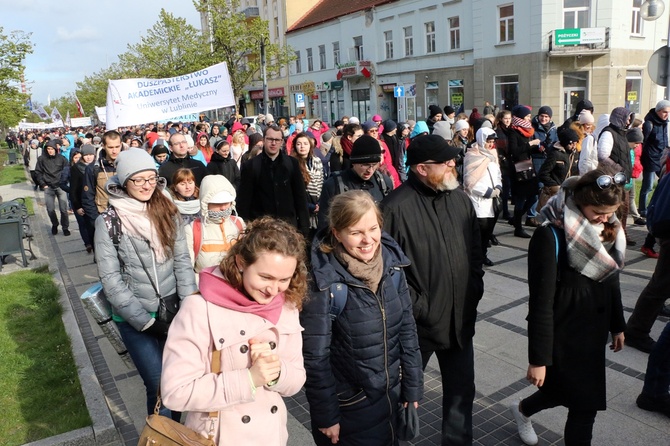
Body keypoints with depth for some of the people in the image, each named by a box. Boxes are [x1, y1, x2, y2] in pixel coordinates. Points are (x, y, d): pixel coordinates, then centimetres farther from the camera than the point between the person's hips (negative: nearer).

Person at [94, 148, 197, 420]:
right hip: (134, 318, -3)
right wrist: (146, 321, -14)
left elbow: (182, 259, 2)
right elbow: (111, 280, -10)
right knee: (160, 385, -1)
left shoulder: (166, 212, 2)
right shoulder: (108, 222, -8)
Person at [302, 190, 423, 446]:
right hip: (347, 404, -5)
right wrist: (326, 416, -11)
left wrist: (412, 388, 4)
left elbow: (407, 329, 1)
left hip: (390, 395, 5)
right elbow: (315, 357, -17)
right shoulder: (324, 281, -24)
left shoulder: (391, 263, -8)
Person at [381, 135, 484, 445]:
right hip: (417, 322, -5)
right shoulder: (396, 208, -19)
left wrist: (474, 291, 6)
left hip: (460, 318, 6)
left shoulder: (460, 199, 3)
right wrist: (415, 306, -16)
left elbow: (475, 250, 12)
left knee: (461, 391, 20)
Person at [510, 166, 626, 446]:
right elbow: (541, 303, -22)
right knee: (585, 404, 3)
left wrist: (617, 325, 20)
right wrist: (538, 358, -19)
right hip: (563, 335, -7)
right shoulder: (551, 236, -23)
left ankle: (522, 410, 50)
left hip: (594, 330, 7)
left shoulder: (607, 229, 0)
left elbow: (611, 281, 13)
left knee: (567, 390, 21)